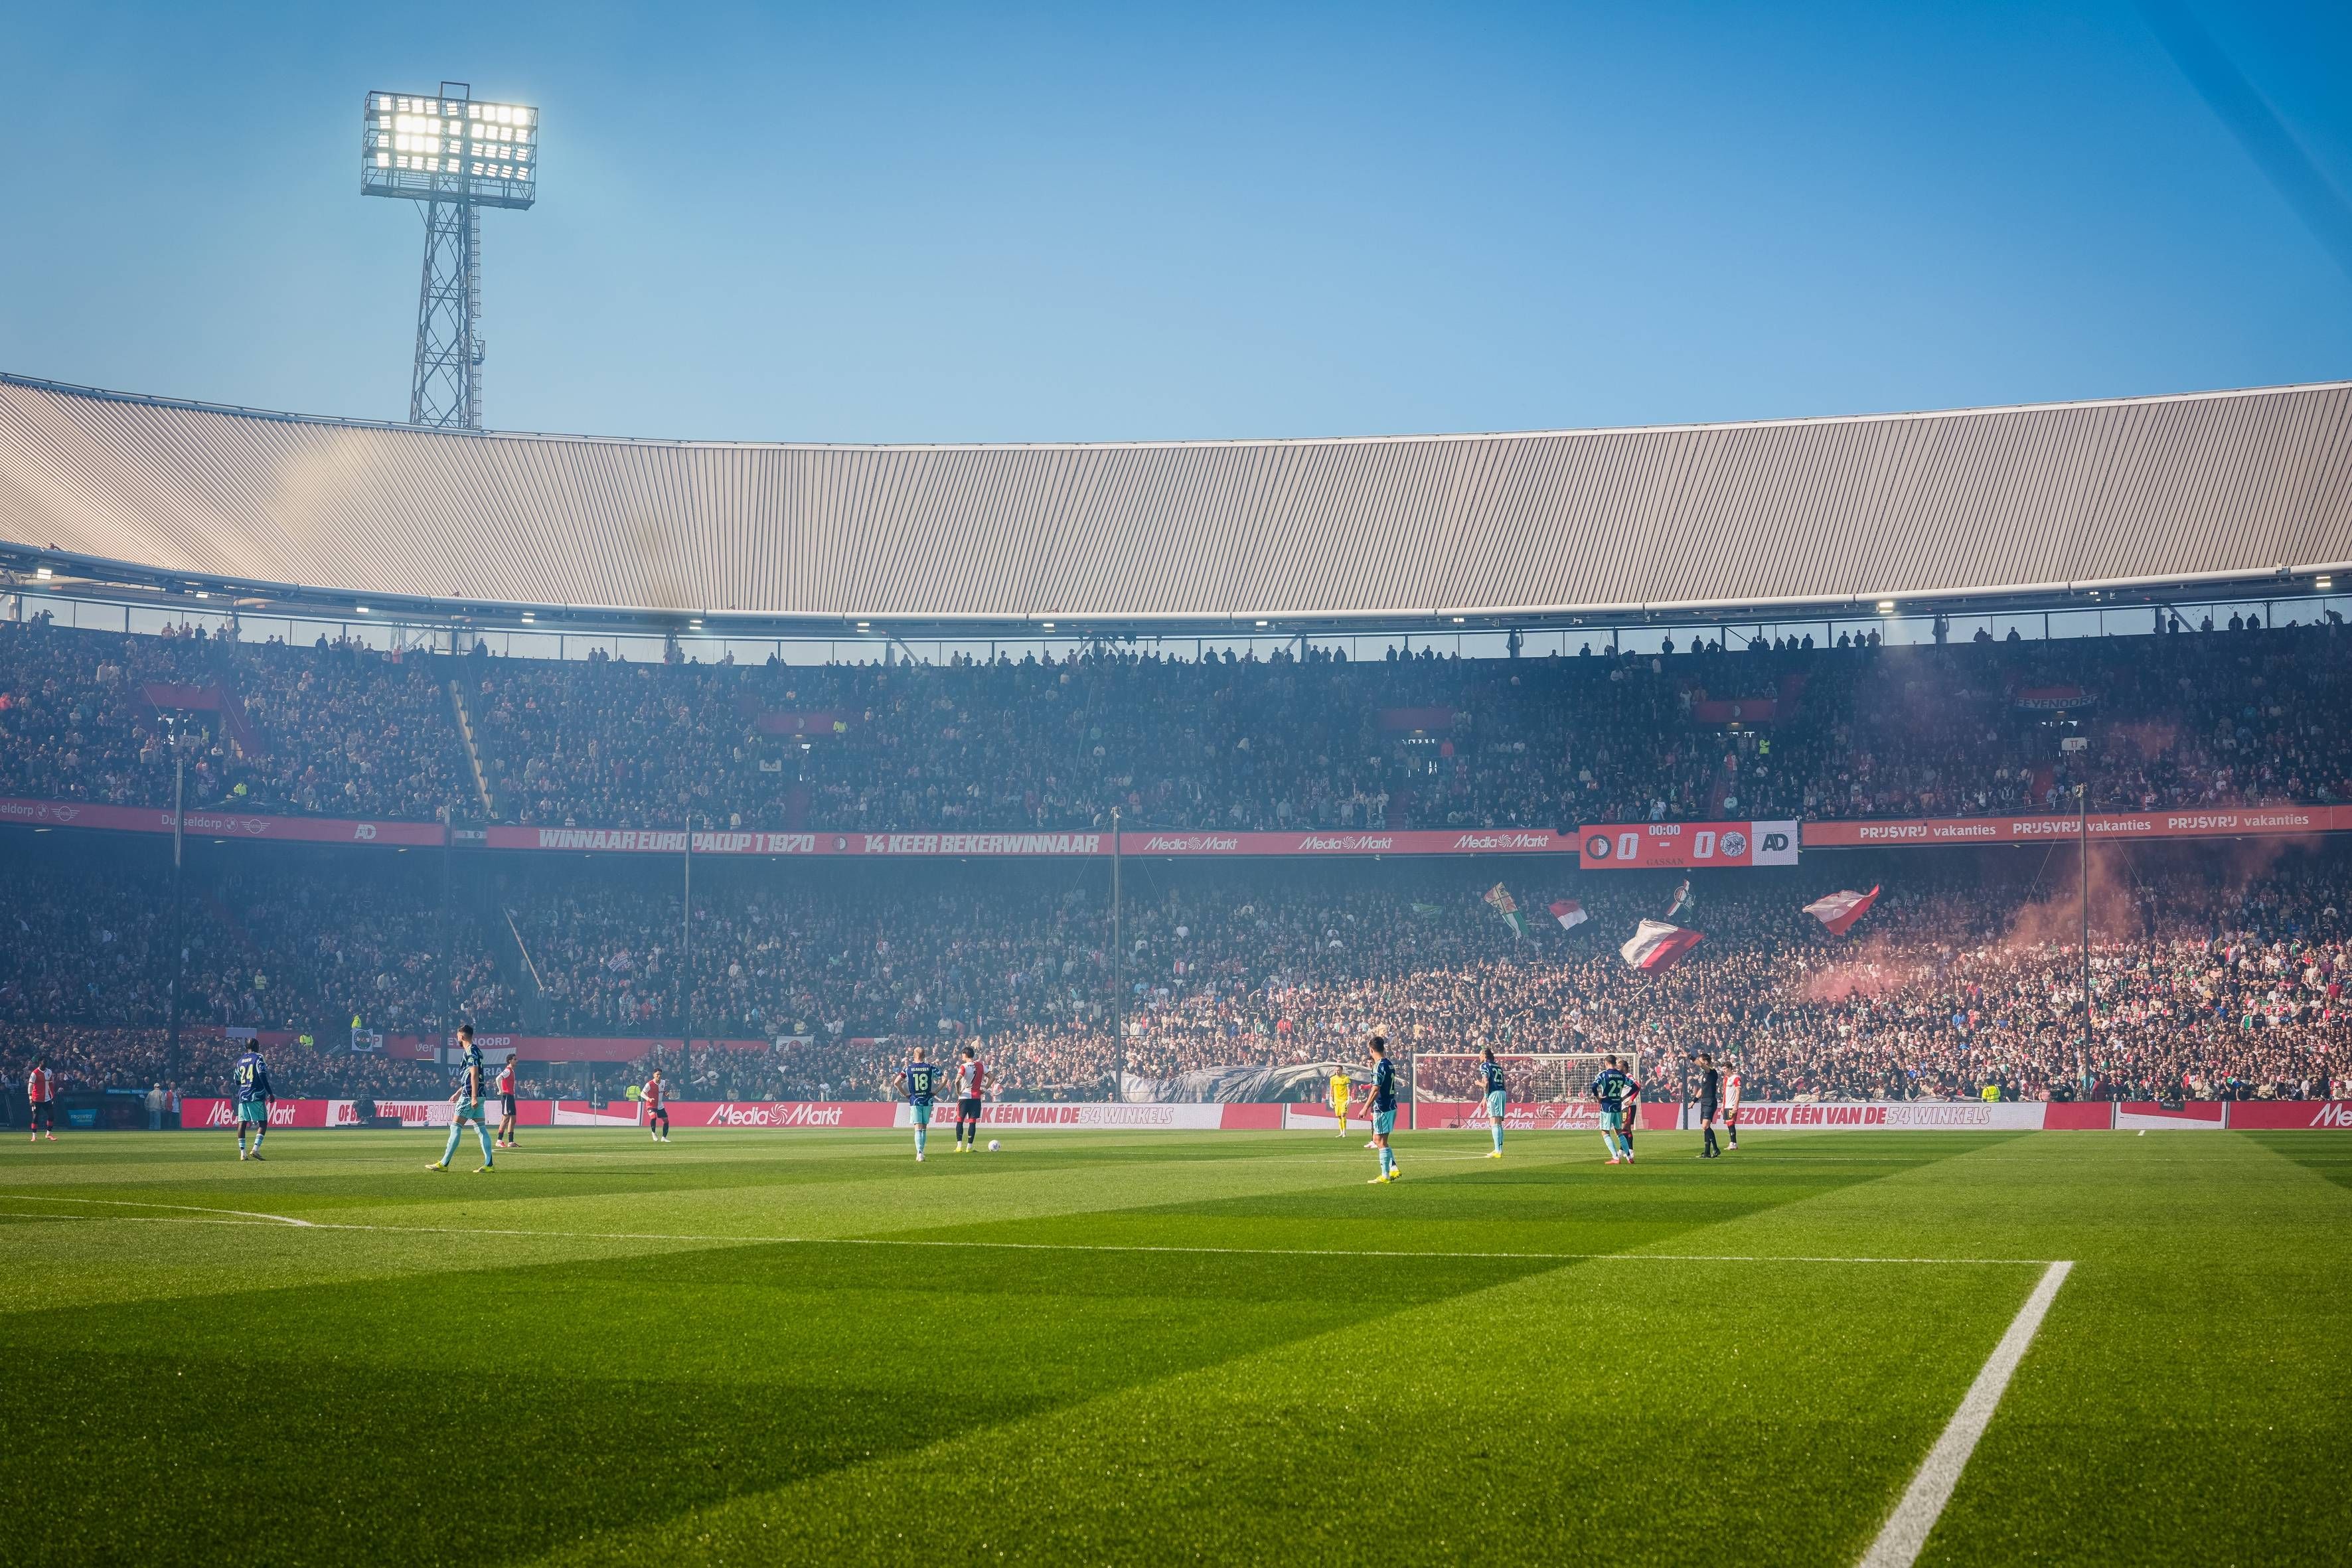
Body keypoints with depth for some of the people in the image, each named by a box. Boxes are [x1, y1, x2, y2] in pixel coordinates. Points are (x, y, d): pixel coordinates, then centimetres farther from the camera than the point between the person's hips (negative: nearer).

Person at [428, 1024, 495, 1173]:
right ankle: (489, 1164, -2)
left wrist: (473, 1097, -24)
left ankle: (444, 1164, -2)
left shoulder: (470, 1051, -11)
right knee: (481, 1128, 4)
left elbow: (474, 1075, -20)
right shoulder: (475, 1050, 19)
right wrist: (458, 1093, 32)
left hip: (469, 1097, -10)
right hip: (476, 1096, 10)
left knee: (455, 1127, -5)